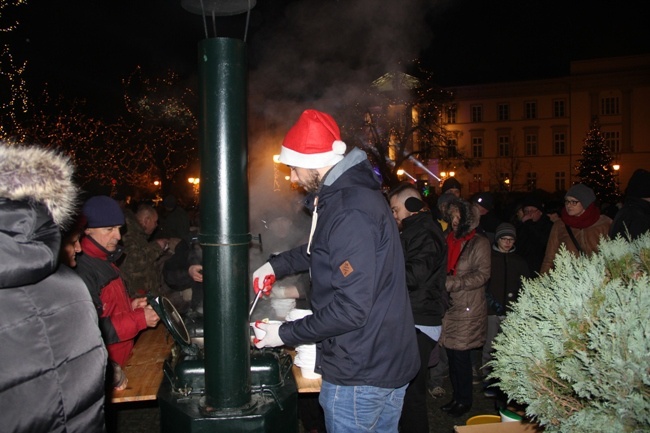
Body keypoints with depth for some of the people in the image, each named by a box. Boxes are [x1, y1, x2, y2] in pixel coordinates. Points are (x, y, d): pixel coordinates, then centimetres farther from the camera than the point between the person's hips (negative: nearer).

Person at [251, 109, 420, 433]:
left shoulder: (350, 212, -26)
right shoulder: (350, 192, 8)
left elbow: (351, 309, -28)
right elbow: (321, 250, 25)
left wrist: (285, 334, -18)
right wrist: (276, 265, 16)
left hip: (360, 374, -9)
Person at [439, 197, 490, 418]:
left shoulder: (479, 243, -6)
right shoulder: (450, 240, 12)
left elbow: (482, 275, -13)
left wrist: (452, 283, -19)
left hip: (468, 308, -6)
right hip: (449, 305, 6)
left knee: (461, 355, 0)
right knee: (451, 353, 11)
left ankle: (465, 400, 17)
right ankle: (457, 396, 26)